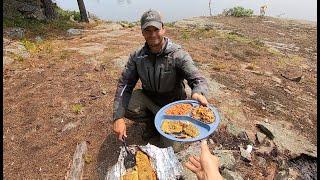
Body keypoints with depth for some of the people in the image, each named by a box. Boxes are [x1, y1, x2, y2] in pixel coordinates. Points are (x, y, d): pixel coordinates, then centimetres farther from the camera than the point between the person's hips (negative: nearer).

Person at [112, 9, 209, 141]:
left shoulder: (178, 55, -21)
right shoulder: (137, 56, -11)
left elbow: (198, 80, -25)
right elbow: (124, 84, -15)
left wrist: (198, 93, -52)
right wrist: (118, 117, -27)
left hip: (173, 102, -2)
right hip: (148, 98, 3)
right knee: (126, 107, -25)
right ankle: (152, 122, 5)